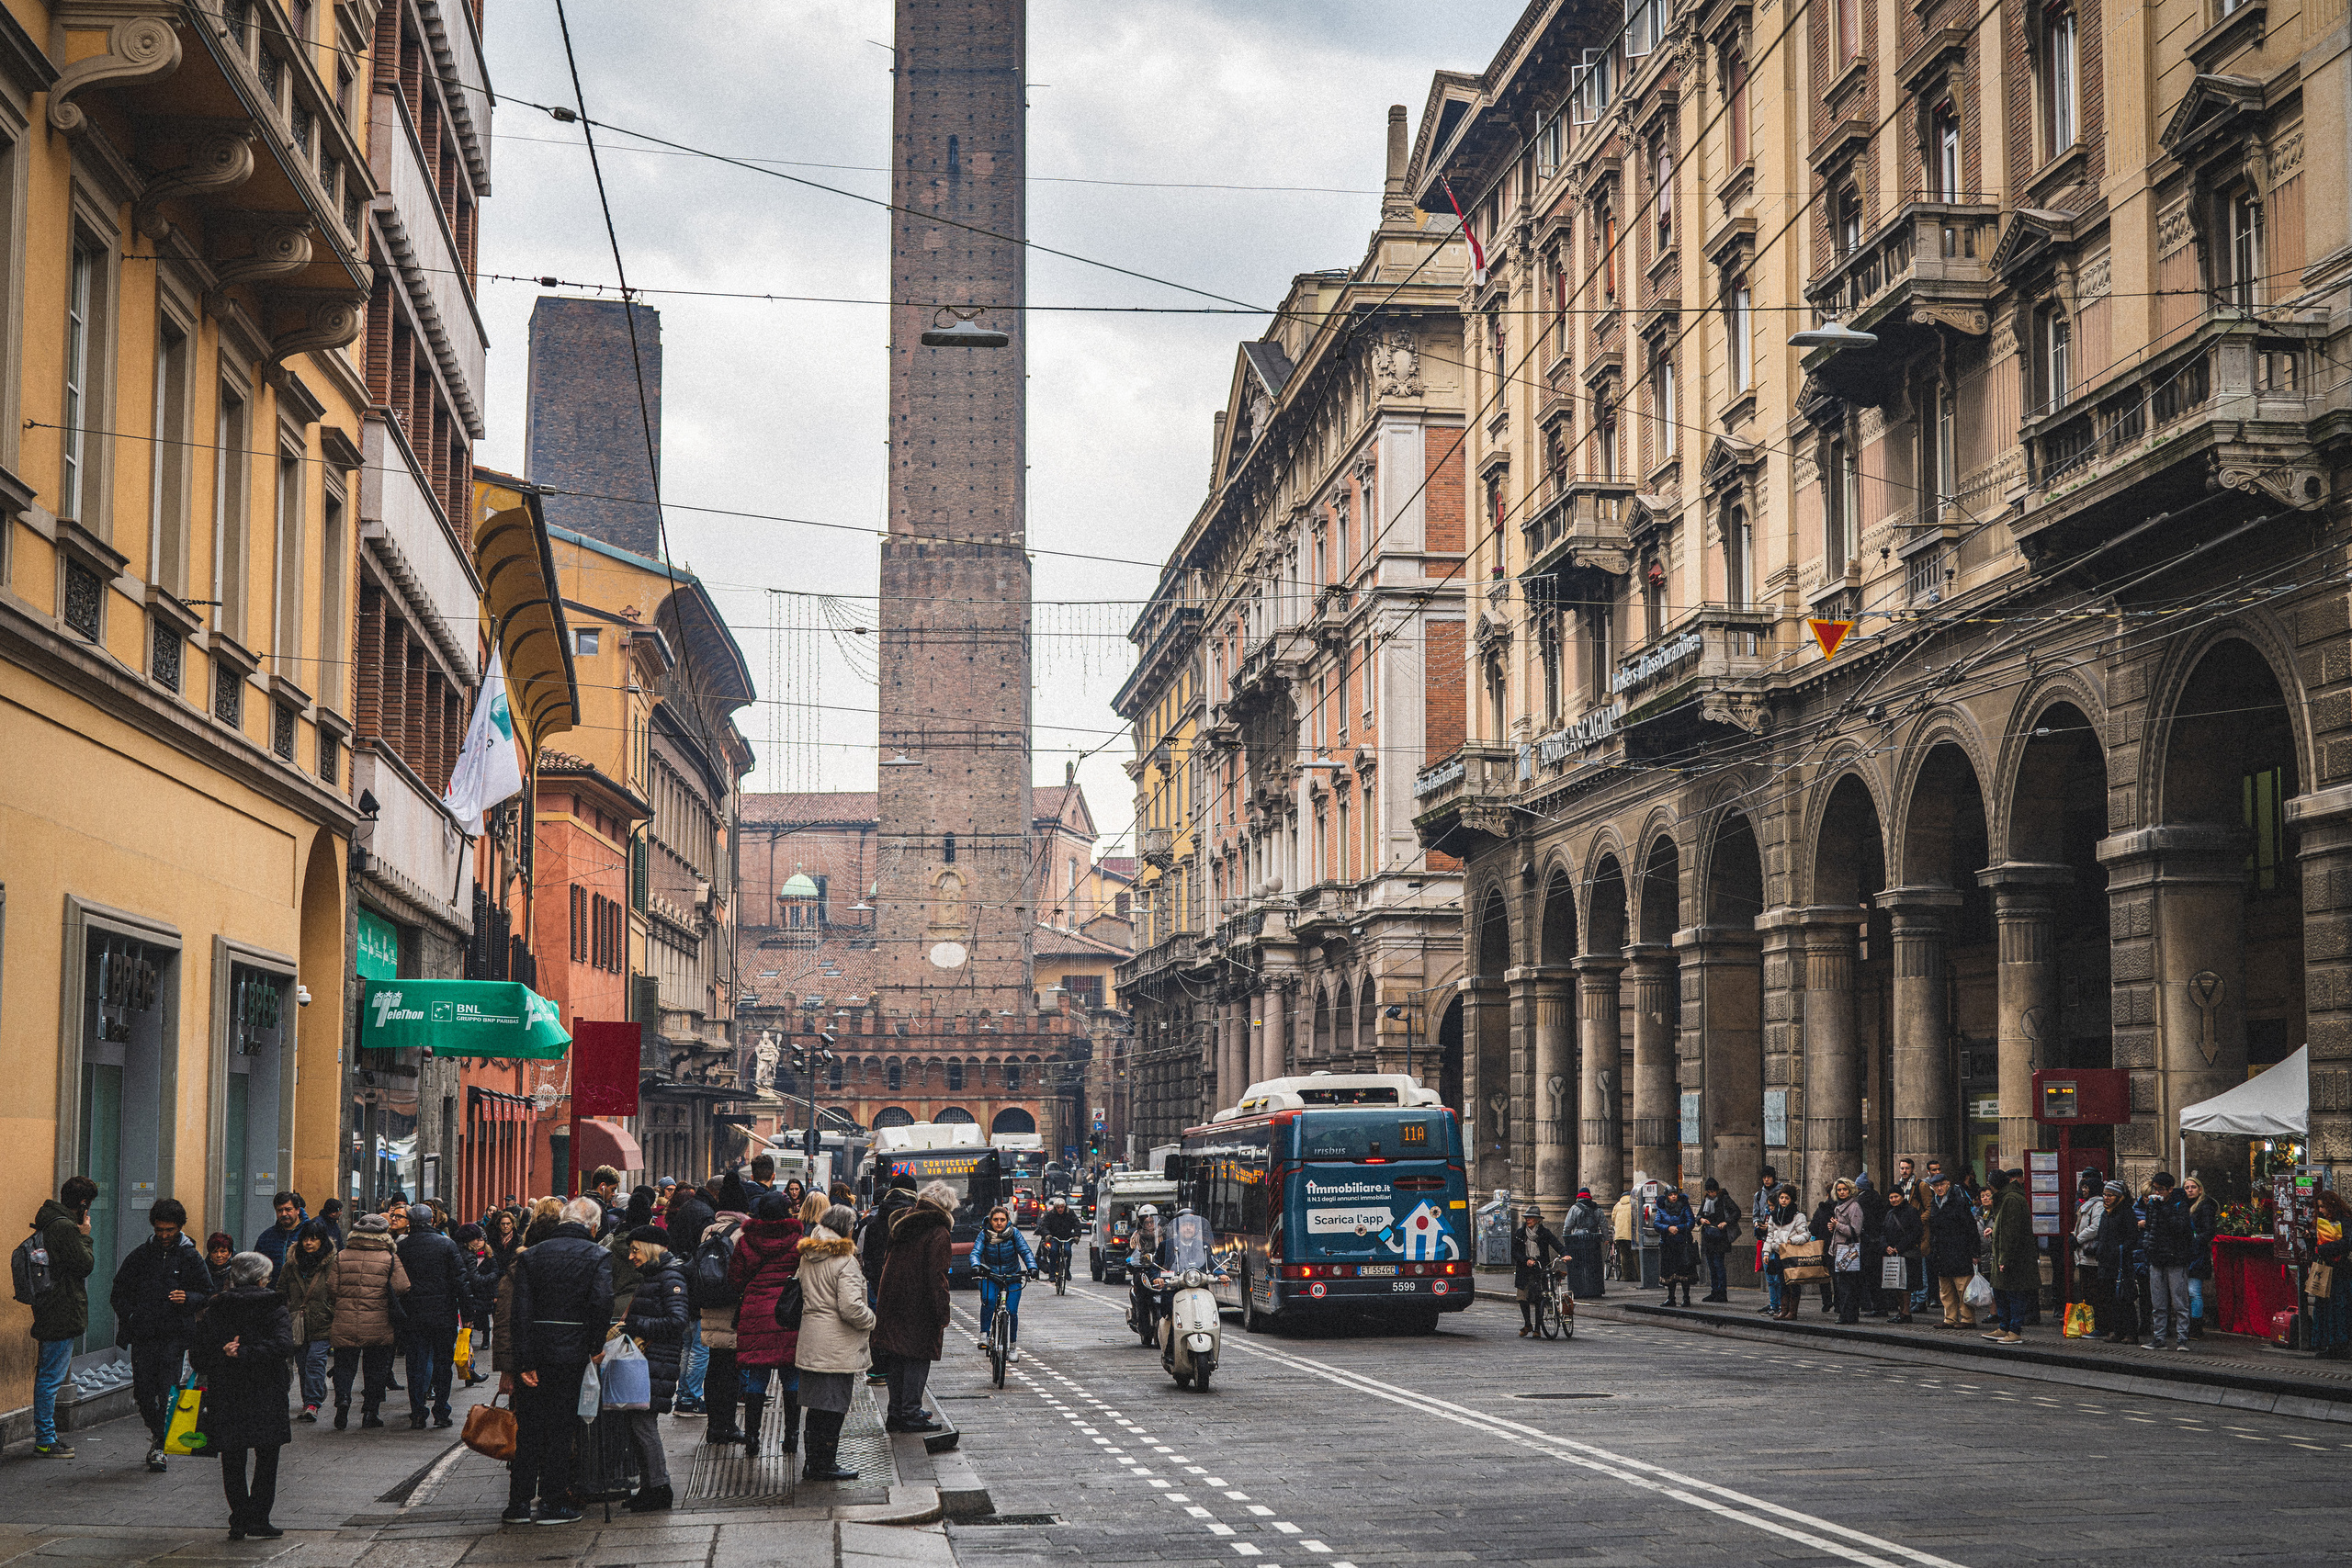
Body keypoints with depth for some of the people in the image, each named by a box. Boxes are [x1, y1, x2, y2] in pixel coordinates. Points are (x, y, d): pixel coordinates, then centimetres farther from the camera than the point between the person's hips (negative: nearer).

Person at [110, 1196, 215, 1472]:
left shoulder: (191, 1257, 4)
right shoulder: (141, 1255, 9)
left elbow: (207, 1294, 7)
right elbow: (119, 1291, 16)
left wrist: (187, 1298, -14)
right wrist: (129, 1316, 0)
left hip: (175, 1335, -2)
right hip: (143, 1335, 3)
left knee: (168, 1392, -10)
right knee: (143, 1392, 4)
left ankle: (160, 1445, -4)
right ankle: (158, 1435, 26)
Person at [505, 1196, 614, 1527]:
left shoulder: (531, 1255, 6)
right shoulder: (599, 1256, -4)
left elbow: (521, 1310, -2)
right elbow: (602, 1302, -18)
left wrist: (523, 1361, -4)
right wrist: (596, 1346, -5)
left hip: (534, 1351, 3)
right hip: (571, 1351, -3)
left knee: (527, 1428, 11)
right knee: (560, 1428, 5)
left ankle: (519, 1503, 13)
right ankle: (552, 1504, 7)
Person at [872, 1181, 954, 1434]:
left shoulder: (902, 1225, 10)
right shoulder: (938, 1233, -14)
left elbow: (886, 1263, 17)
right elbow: (937, 1278, -18)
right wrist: (942, 1316, -15)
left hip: (892, 1304, 8)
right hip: (919, 1308, -7)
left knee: (899, 1358, 15)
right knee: (918, 1357, 1)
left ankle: (896, 1413, 21)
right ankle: (910, 1414, 2)